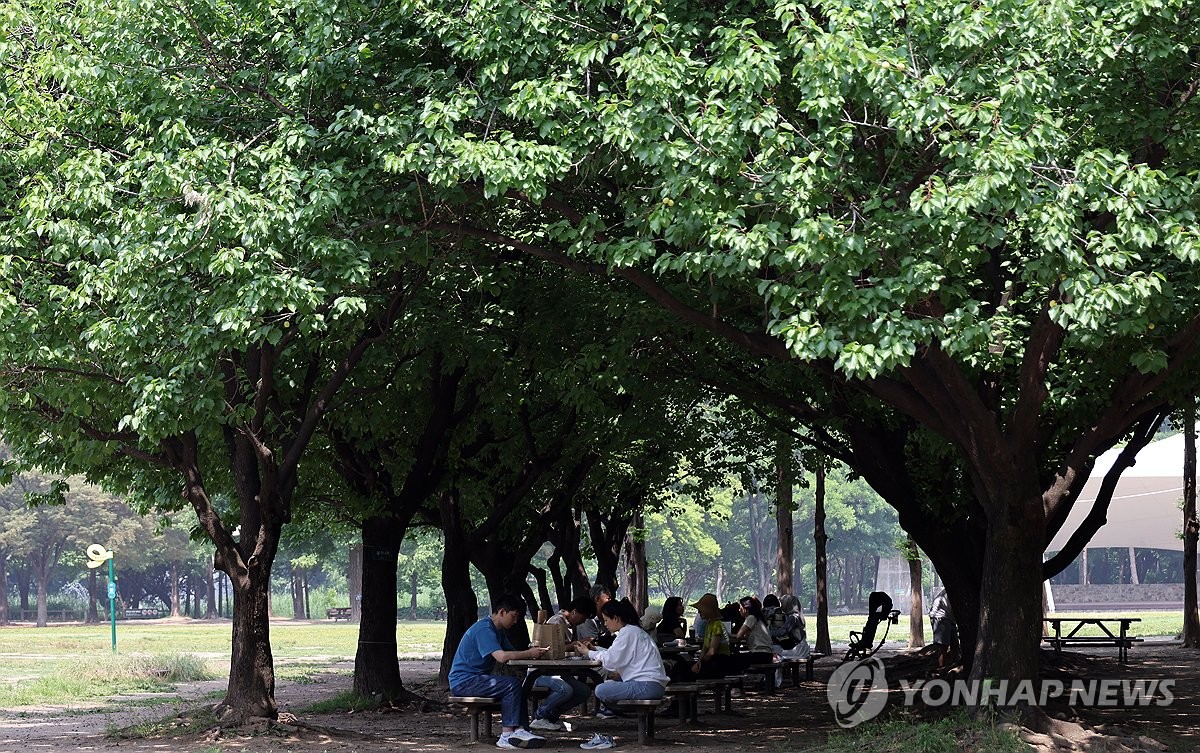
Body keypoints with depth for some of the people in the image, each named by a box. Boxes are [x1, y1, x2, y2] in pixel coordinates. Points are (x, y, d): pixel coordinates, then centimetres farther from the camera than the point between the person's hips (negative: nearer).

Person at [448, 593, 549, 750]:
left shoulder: (499, 631, 16)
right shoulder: (484, 629, -18)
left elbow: (511, 654, 10)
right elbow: (501, 657, -29)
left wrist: (532, 652, -8)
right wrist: (529, 653, -20)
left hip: (476, 679, 10)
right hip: (463, 682, -10)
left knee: (518, 687, -5)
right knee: (511, 685, -22)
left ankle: (519, 731, -17)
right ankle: (507, 736, -21)